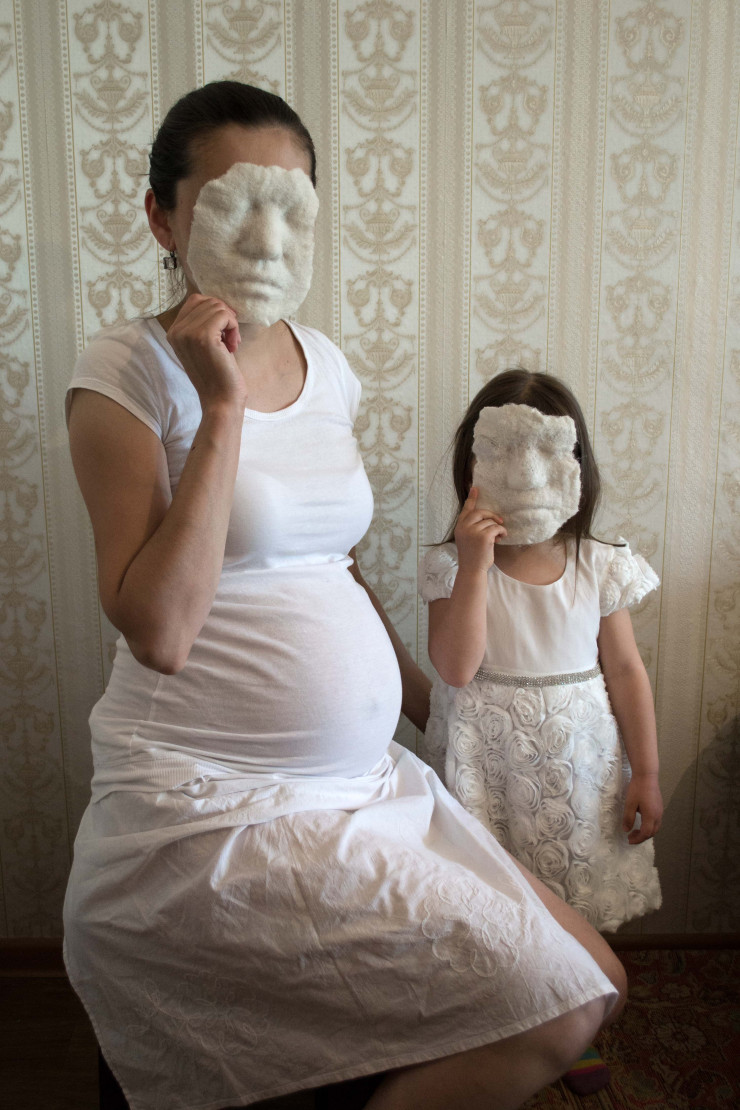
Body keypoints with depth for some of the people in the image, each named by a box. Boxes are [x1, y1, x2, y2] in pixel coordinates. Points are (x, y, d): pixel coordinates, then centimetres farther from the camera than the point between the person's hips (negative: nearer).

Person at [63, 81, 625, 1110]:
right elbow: (159, 630, -19)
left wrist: (437, 710, 22)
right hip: (208, 816, -6)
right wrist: (222, 405, -18)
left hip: (368, 785, 7)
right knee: (542, 1008, -11)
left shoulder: (326, 364, 9)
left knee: (597, 983, 9)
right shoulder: (127, 371, -9)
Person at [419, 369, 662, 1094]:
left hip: (577, 762, 2)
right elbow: (456, 667, -21)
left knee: (576, 906, 15)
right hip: (489, 764, -2)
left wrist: (645, 773, 1)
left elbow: (626, 672, 1)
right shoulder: (455, 566, -10)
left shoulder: (598, 569, -4)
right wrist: (475, 563, -26)